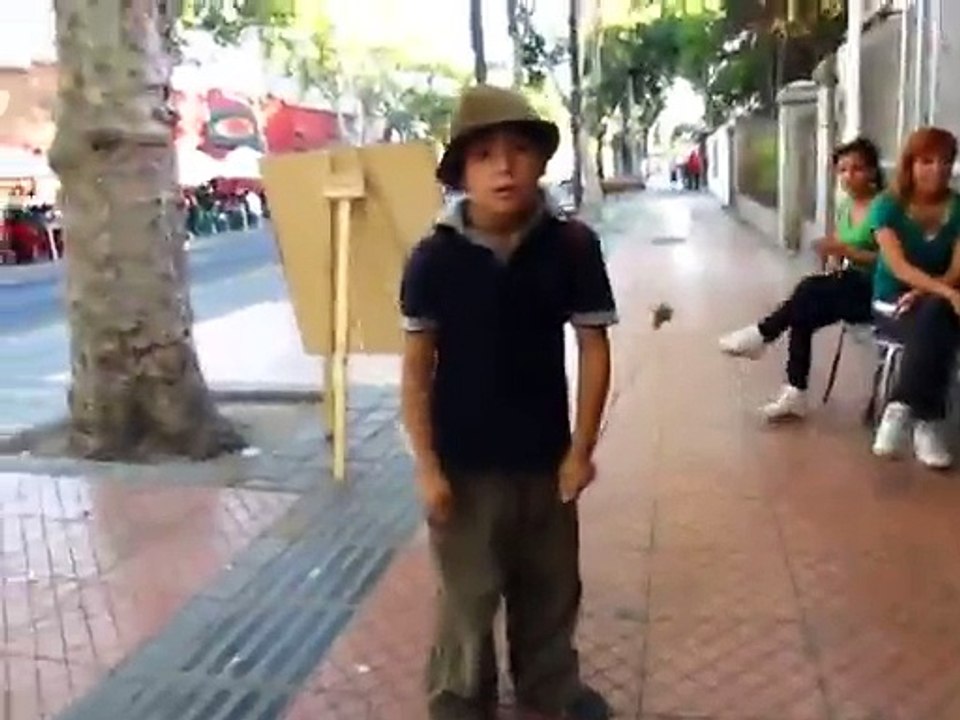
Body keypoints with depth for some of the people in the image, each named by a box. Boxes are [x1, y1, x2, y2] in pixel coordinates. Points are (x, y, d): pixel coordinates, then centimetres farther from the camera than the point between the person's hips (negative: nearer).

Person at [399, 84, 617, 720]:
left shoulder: (572, 247, -8)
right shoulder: (435, 259, -11)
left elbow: (594, 348, -2)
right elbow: (416, 369, -5)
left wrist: (582, 448, -3)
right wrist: (427, 465, -7)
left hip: (546, 457, 2)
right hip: (464, 463, -2)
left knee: (551, 590, 20)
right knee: (468, 599, 10)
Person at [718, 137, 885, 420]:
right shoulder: (844, 206, 9)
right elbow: (840, 254, 11)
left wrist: (847, 251, -27)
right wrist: (832, 256, -12)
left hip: (874, 291, -7)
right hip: (847, 289, 7)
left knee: (810, 289, -27)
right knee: (802, 317, -16)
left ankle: (761, 335, -9)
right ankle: (795, 394, -13)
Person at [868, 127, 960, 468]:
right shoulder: (888, 205, -4)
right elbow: (897, 265, -17)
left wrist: (926, 292, -24)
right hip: (893, 301, -2)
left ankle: (903, 408, -31)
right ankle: (925, 421, -32)